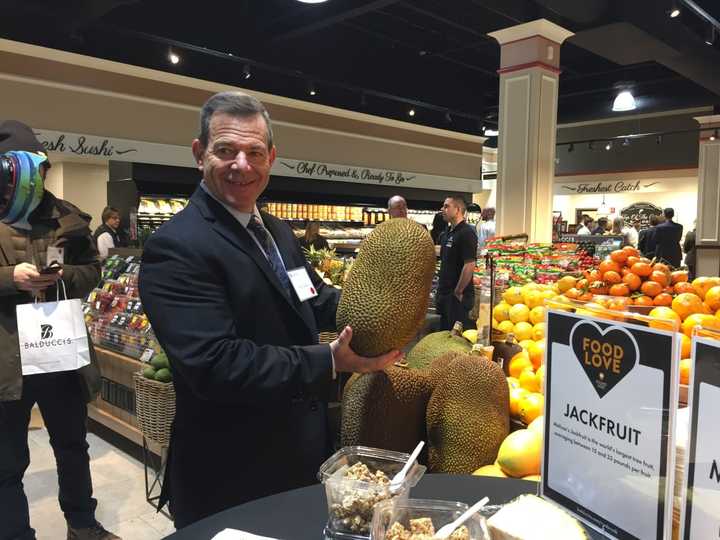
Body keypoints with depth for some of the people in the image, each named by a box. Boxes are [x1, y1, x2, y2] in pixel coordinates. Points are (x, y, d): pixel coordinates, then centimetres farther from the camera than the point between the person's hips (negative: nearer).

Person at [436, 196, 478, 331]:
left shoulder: (466, 233, -14)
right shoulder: (446, 233, 13)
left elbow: (469, 265, -21)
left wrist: (458, 291, -17)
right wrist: (441, 288, 14)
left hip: (458, 296, -9)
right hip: (445, 293, 9)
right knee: (444, 332, 16)